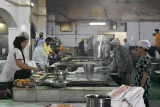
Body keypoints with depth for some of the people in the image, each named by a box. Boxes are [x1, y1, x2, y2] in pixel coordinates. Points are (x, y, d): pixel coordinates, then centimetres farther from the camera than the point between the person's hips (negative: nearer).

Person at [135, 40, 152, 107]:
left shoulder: (145, 59, -21)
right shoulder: (143, 57, 8)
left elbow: (145, 75, -22)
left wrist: (141, 87, -20)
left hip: (143, 86, -9)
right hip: (139, 85, 9)